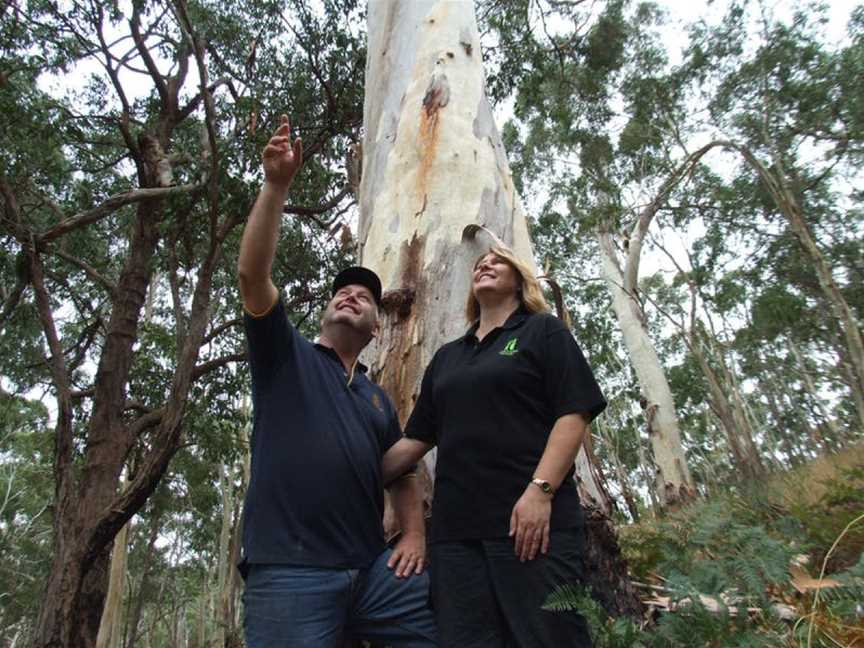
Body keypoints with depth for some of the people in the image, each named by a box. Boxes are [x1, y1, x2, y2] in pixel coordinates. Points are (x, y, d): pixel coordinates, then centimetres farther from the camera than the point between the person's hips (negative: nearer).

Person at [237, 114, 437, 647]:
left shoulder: (379, 400, 20)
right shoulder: (285, 356, 9)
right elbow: (253, 275, -6)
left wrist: (415, 535, 4)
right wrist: (276, 184, -11)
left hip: (373, 569, 4)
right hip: (289, 571, -3)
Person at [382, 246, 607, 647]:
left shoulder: (543, 331, 8)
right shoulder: (446, 356, 22)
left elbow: (574, 414, -4)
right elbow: (417, 438, 19)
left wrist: (540, 490, -17)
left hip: (532, 519, -4)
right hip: (455, 526, 5)